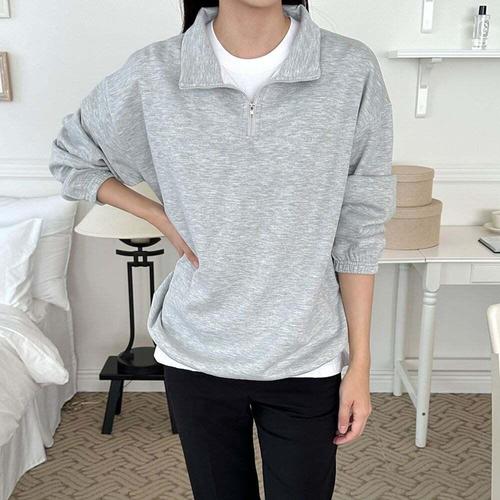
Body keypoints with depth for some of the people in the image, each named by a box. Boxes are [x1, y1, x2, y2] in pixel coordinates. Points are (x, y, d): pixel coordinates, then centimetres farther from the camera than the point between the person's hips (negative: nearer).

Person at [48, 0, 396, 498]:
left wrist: (359, 365, -1)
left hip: (307, 359, 0)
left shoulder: (352, 70, -10)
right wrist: (164, 219, -4)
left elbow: (358, 230, -4)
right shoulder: (153, 74, -9)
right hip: (196, 355, 1)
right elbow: (70, 157, 10)